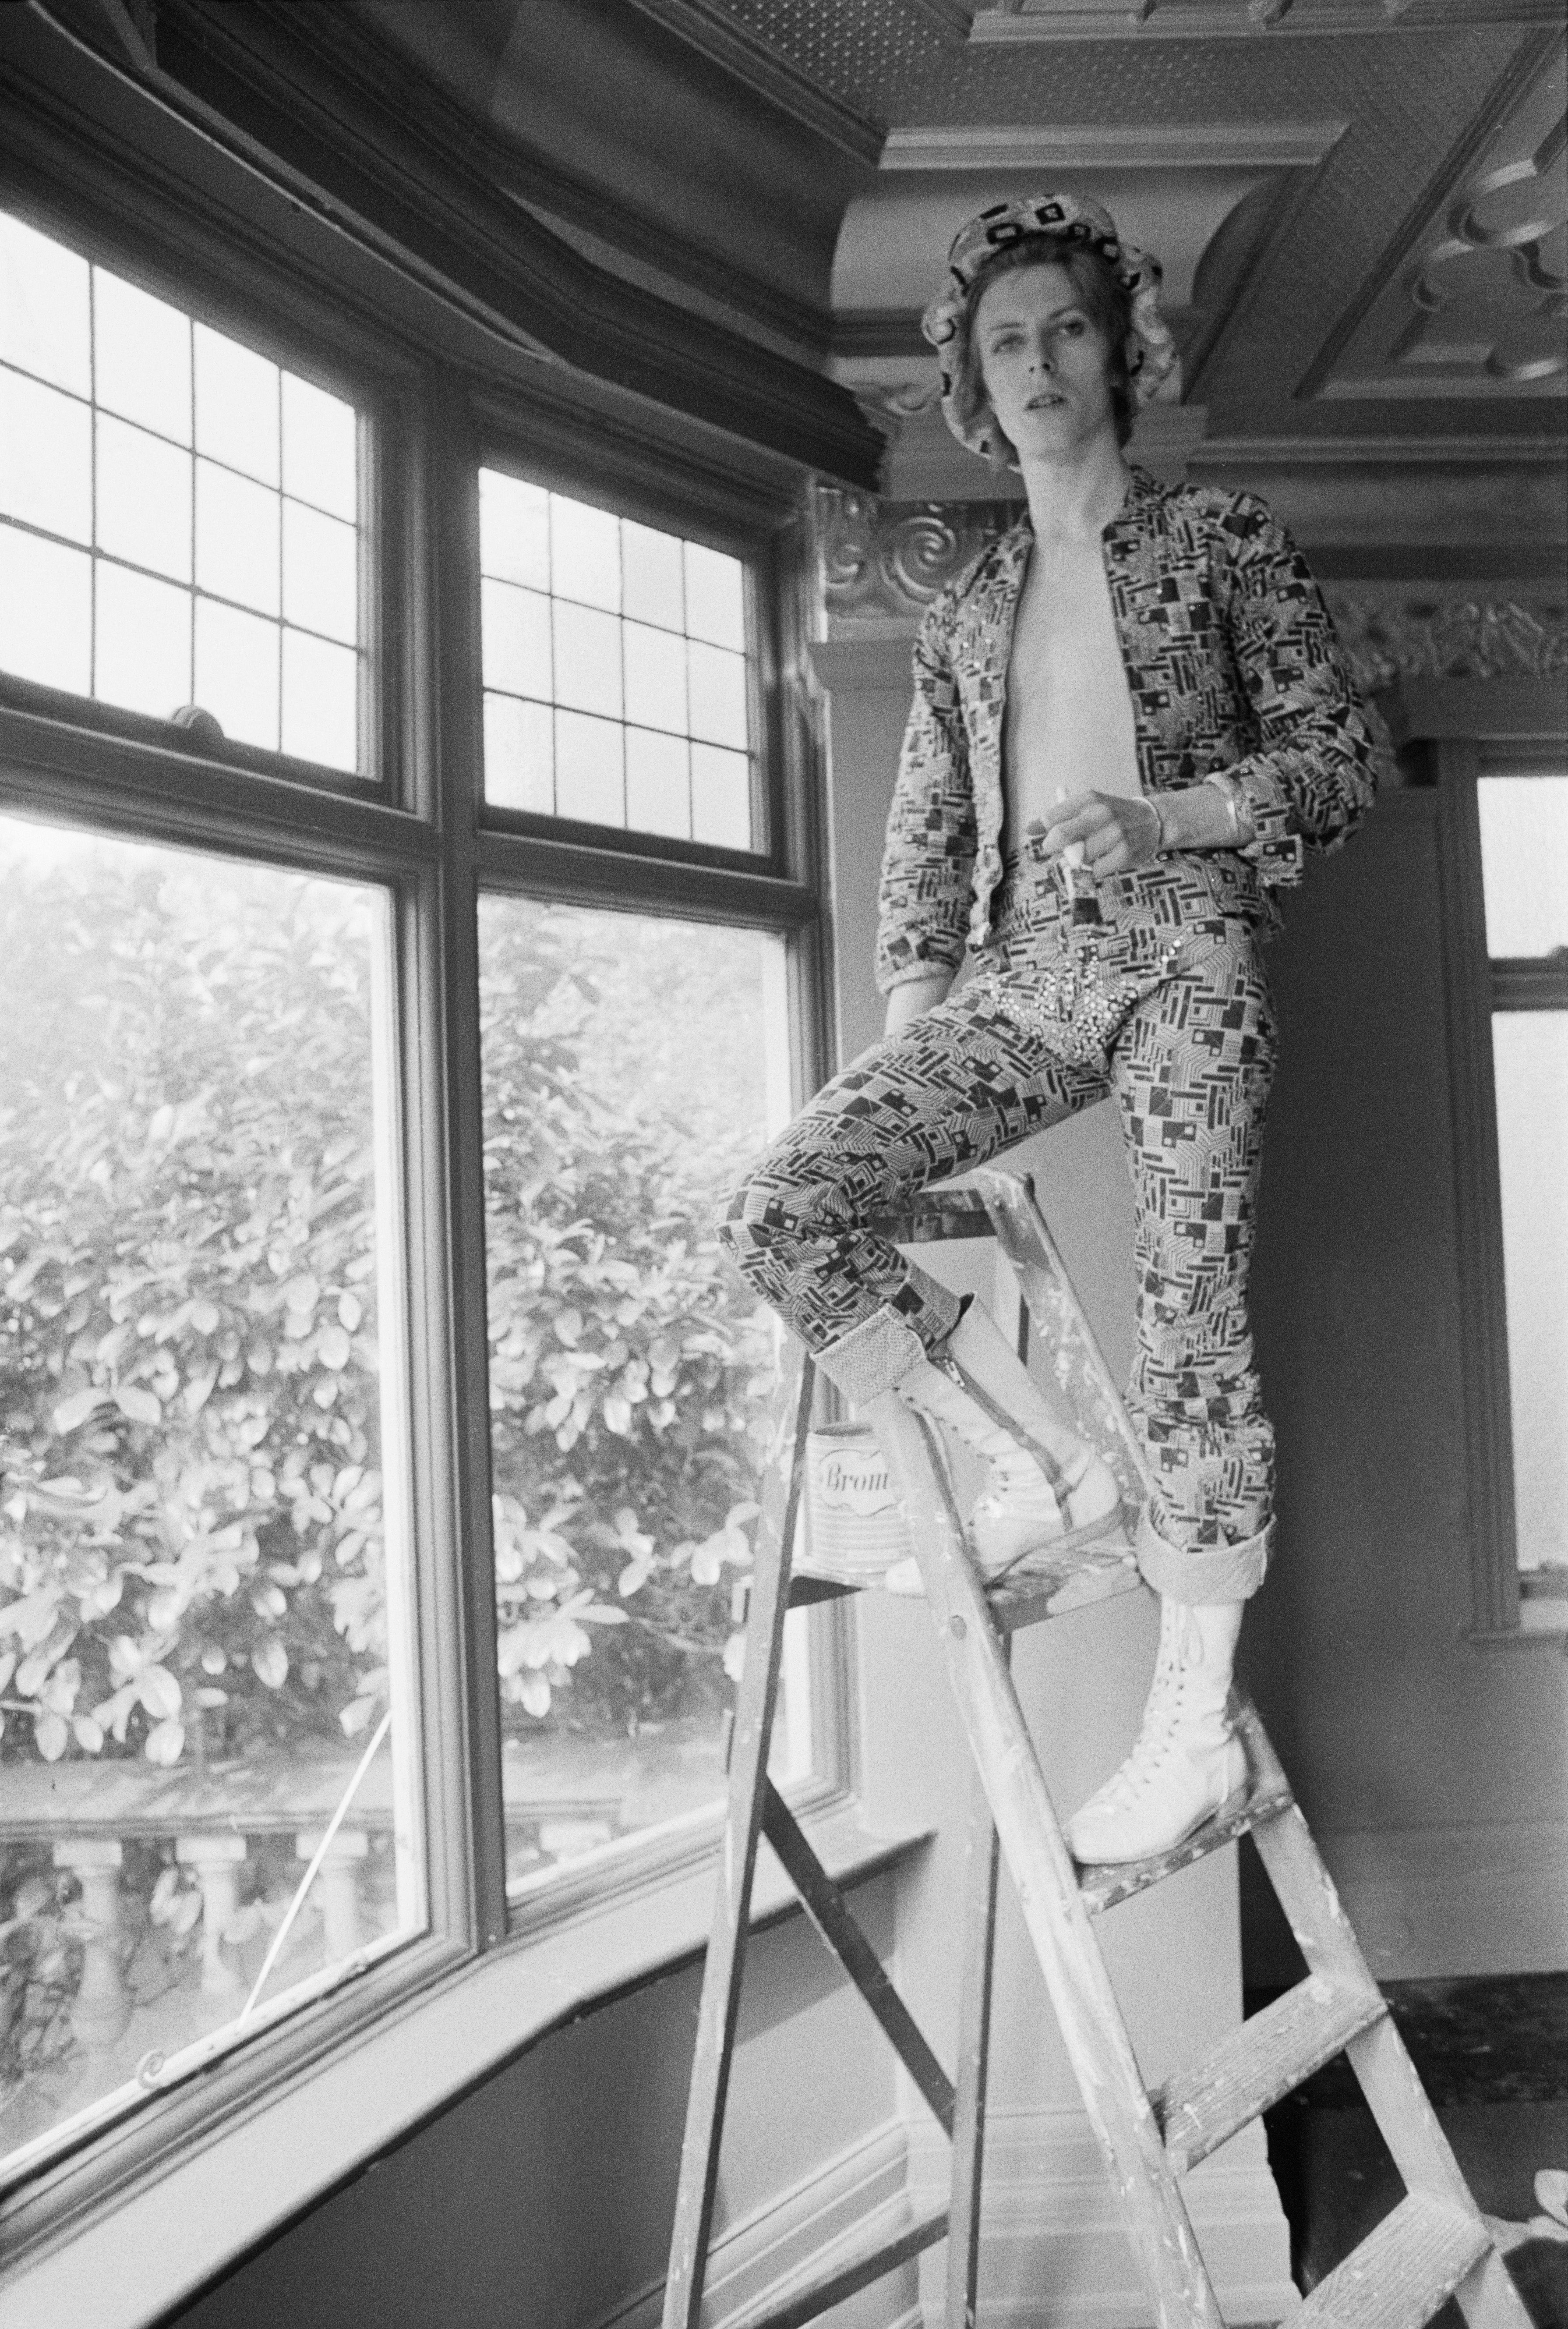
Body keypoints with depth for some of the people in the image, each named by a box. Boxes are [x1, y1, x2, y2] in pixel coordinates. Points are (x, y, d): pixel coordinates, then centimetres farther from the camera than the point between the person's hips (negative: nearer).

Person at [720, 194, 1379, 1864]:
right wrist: (911, 1001, 4)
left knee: (1188, 1318, -10)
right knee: (780, 1210, -15)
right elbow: (927, 830, 17)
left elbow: (1340, 758, 5)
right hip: (1019, 970, 4)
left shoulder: (1216, 540, 11)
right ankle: (1048, 1469, -1)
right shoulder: (964, 613, 21)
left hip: (1180, 949, -4)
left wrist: (1164, 815, -12)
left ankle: (1196, 1722, 5)